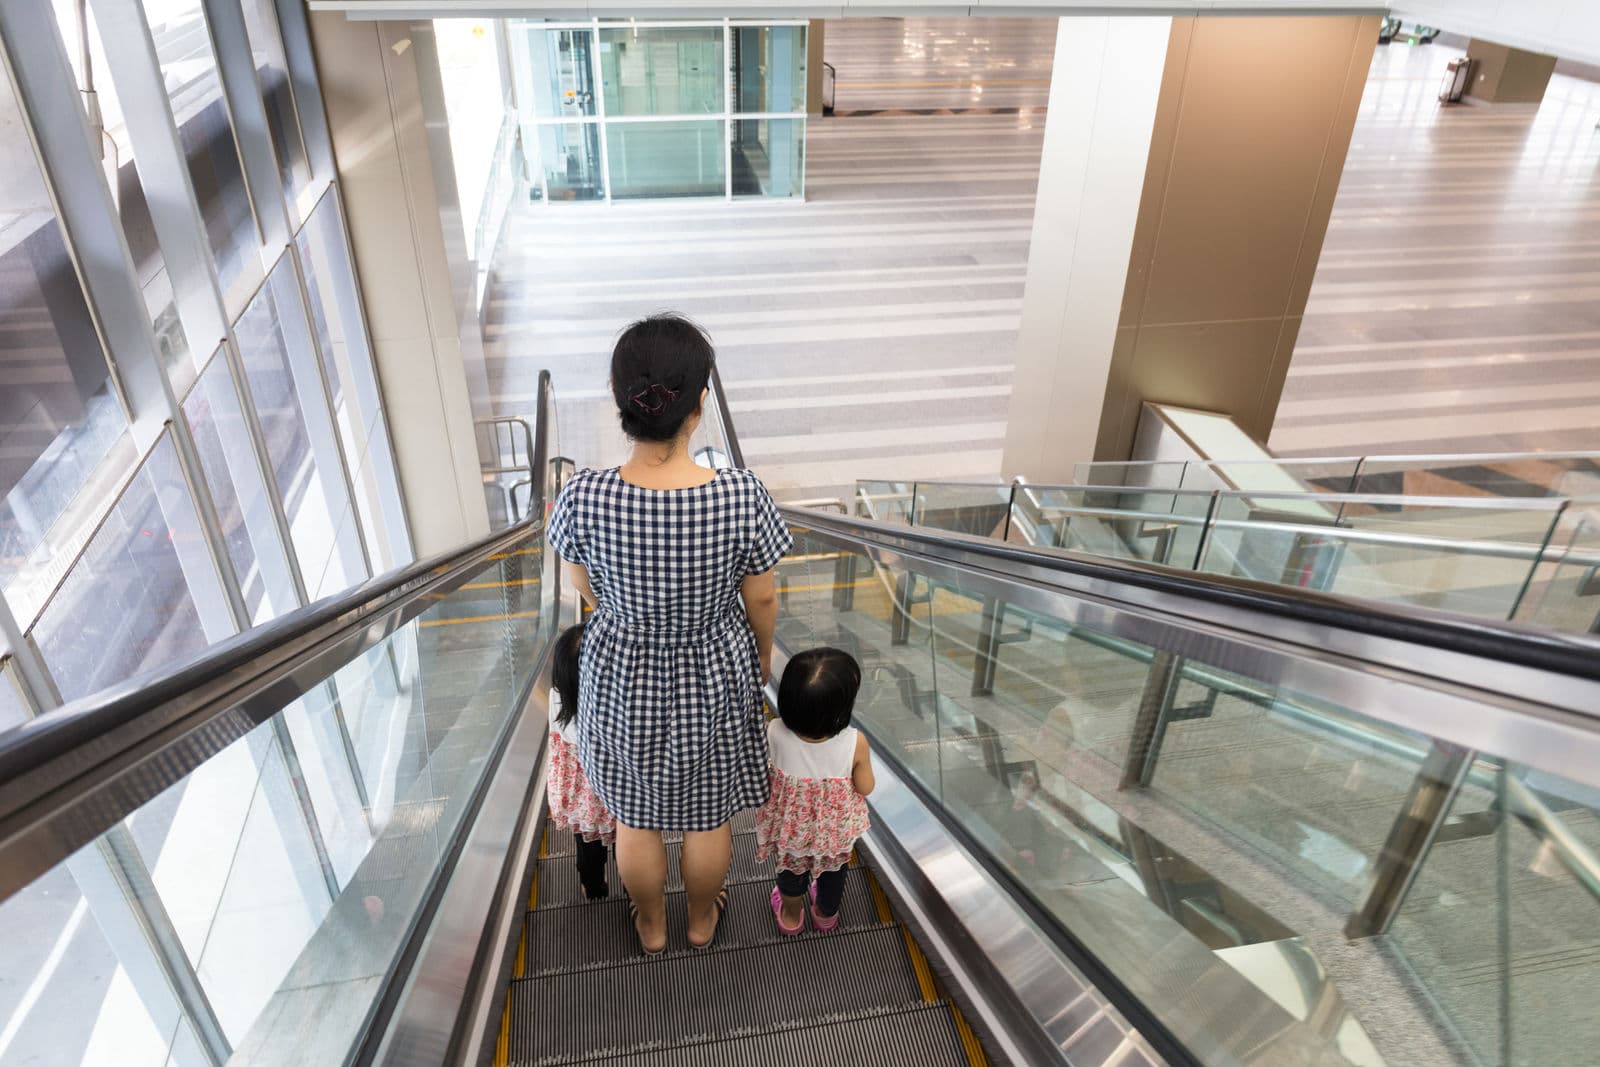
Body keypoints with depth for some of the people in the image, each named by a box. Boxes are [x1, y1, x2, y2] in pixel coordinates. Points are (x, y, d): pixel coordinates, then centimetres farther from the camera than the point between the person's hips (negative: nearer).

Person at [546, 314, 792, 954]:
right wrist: (762, 659, 8)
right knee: (707, 816, 27)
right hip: (714, 682, 0)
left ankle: (651, 927, 54)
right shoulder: (742, 498, -30)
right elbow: (762, 601, -12)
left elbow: (586, 590, -7)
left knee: (636, 818, 28)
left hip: (623, 683, 1)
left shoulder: (583, 499, -28)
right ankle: (702, 921, 54)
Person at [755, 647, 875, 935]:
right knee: (833, 868, 33)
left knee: (790, 865, 33)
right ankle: (827, 914, 60)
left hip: (790, 823, 0)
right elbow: (865, 787, -17)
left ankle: (791, 914, 59)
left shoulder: (774, 732, -32)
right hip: (835, 827, 0)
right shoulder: (855, 743, -34)